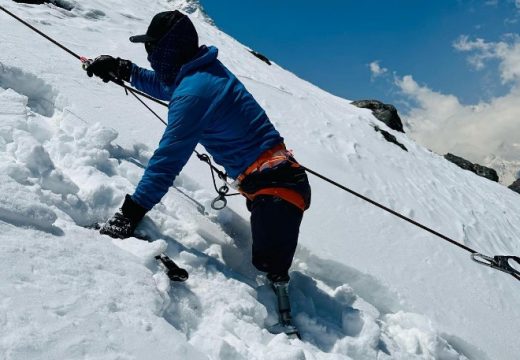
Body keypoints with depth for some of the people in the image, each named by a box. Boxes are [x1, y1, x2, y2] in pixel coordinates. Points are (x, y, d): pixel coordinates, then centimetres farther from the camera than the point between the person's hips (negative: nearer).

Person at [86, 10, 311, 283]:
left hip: (275, 187, -10)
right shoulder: (206, 68, 9)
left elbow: (167, 161, -22)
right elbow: (167, 87, 32)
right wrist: (123, 70, 32)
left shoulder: (193, 92, -21)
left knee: (271, 274, -7)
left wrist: (129, 214, -18)